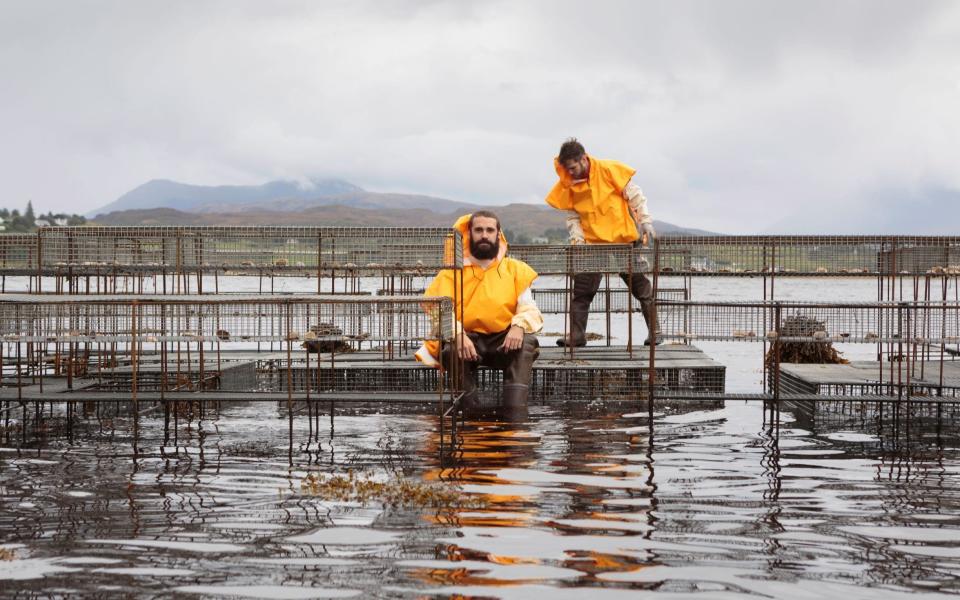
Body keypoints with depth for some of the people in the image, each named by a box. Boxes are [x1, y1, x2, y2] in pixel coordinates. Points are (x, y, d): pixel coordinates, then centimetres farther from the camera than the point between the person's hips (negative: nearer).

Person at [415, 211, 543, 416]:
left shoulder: (515, 269, 8)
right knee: (451, 347, -34)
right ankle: (470, 407, -23)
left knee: (527, 341, -30)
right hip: (467, 340, -1)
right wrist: (458, 335, -30)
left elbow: (529, 308, 0)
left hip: (503, 342, 1)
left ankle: (516, 408, -38)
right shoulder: (453, 271, 4)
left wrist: (519, 326, -25)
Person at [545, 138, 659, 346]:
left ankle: (654, 331, 16)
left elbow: (635, 196, -7)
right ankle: (576, 335, 2)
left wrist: (645, 221, -12)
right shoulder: (568, 185, -1)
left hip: (624, 240, -3)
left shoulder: (609, 170, -12)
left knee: (641, 287, 6)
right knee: (581, 291, -3)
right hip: (592, 244, 3)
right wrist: (577, 236, -11)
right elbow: (572, 216, 5)